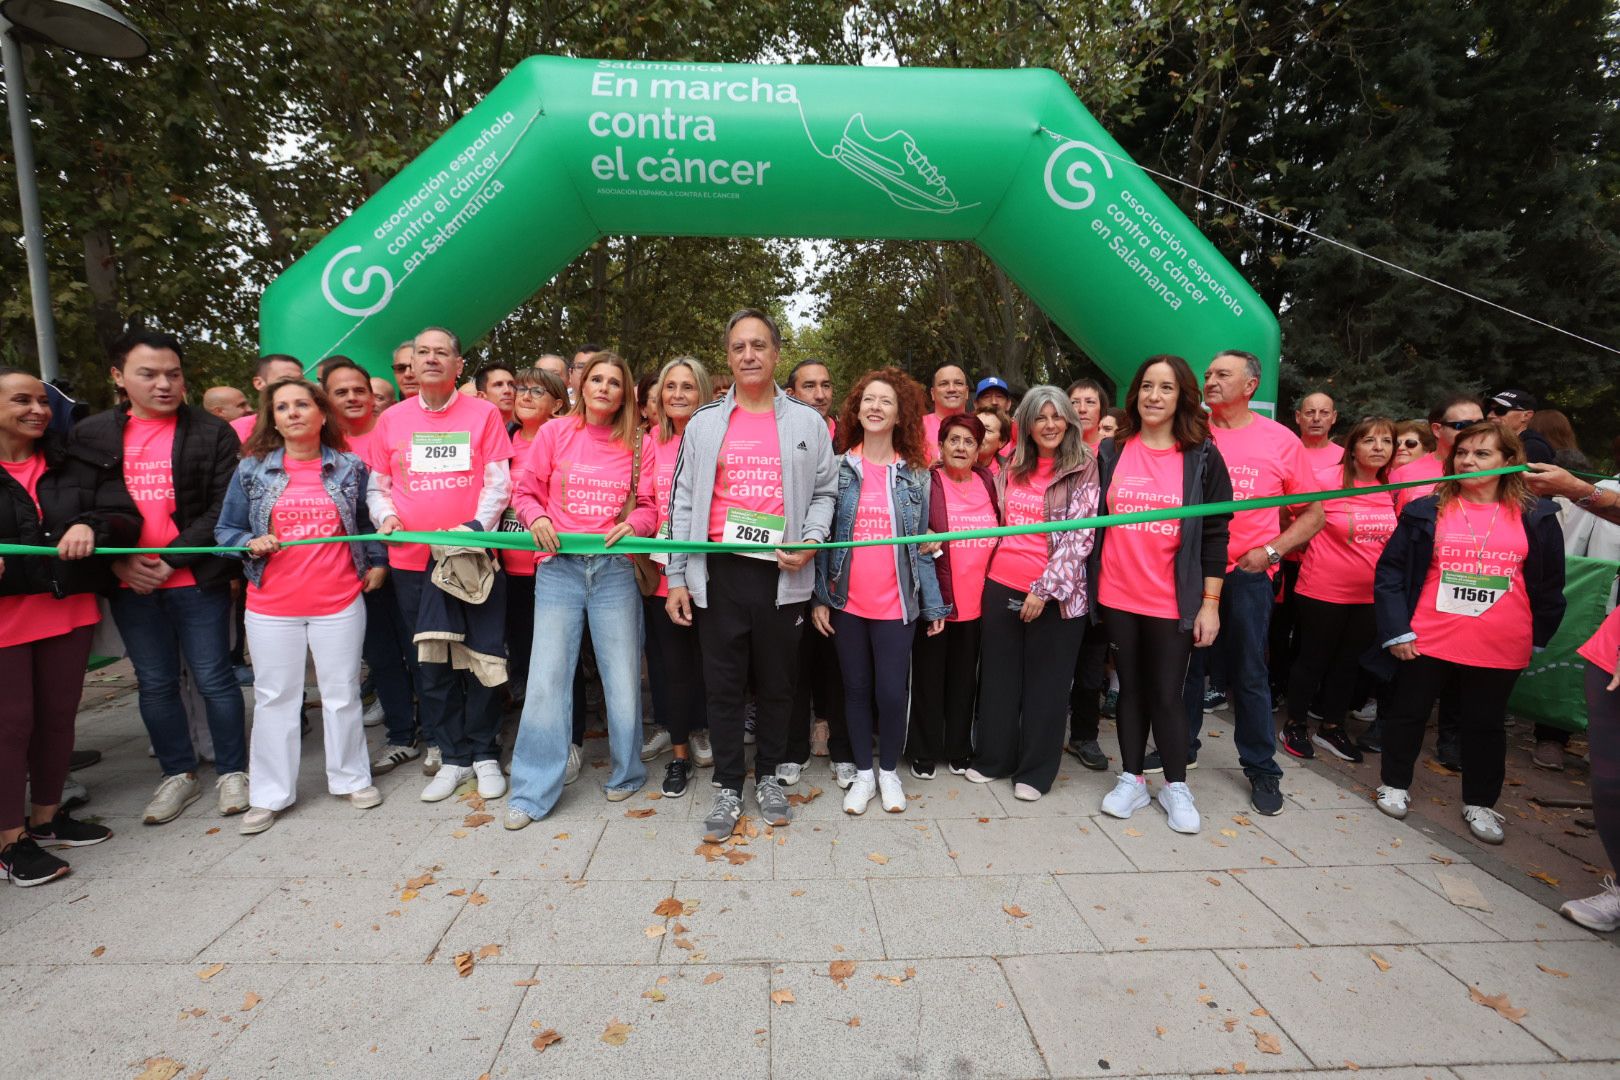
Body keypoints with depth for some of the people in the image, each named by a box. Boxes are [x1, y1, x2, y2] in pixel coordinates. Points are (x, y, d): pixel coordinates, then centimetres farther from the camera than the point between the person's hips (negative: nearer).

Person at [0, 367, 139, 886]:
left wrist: (91, 525, -21)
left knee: (59, 715, 13)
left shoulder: (77, 466, 7)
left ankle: (46, 817, 30)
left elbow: (126, 518, 1)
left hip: (69, 609, 3)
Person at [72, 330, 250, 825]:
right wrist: (118, 561, -7)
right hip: (129, 583, 3)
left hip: (196, 579, -3)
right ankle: (178, 775, 28)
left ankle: (232, 772, 18)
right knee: (155, 684, 13)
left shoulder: (213, 433, -3)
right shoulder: (90, 435, 7)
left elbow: (224, 509, -8)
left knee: (214, 678, 3)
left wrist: (172, 557, -13)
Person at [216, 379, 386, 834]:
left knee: (342, 694, 9)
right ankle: (269, 794, 23)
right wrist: (250, 543, -13)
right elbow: (225, 530, 7)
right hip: (271, 607, 1)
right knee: (274, 698, 10)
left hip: (340, 603, 0)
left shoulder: (351, 467, 2)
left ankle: (351, 778, 25)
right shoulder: (252, 470, 2)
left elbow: (369, 522, 12)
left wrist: (377, 563, 3)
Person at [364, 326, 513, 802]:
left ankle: (484, 753, 19)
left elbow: (498, 482, -3)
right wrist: (385, 516, -4)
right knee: (430, 663, 9)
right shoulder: (391, 419, 10)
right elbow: (377, 485, 16)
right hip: (412, 561, 3)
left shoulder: (484, 414, 1)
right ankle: (452, 755, 23)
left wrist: (475, 525, -17)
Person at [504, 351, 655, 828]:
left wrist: (634, 524, -13)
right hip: (559, 566, 0)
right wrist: (535, 517, -9)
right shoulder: (555, 432, 7)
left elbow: (649, 506, 7)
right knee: (547, 677, 0)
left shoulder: (639, 443, 6)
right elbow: (525, 491, 10)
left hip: (615, 569, 0)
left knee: (623, 677, 5)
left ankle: (626, 773, 27)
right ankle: (533, 792, 13)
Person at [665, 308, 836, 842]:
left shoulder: (807, 421, 7)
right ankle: (728, 787, 22)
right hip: (721, 572, 1)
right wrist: (677, 578, 2)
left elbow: (824, 492, 9)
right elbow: (684, 502, 7)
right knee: (723, 684, 6)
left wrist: (811, 541, -10)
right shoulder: (705, 422, 8)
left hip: (782, 574, 0)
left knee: (776, 682, 10)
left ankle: (768, 777, 29)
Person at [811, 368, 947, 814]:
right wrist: (819, 596, -5)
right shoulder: (839, 469, 2)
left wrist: (932, 603, 1)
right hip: (847, 601, 1)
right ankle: (863, 773, 27)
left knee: (891, 691, 2)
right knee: (856, 688, 10)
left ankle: (889, 771, 26)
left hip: (896, 603, 0)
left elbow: (921, 542, 5)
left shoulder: (915, 474, 4)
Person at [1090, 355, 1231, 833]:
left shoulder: (1203, 457, -1)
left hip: (1173, 601, -2)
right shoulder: (1111, 452, 4)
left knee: (1167, 694, 5)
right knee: (1131, 688, 12)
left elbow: (1215, 534, -2)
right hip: (1117, 596, 2)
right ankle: (1131, 779, 26)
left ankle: (1176, 786, 24)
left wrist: (1210, 603, -5)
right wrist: (1086, 584, 5)